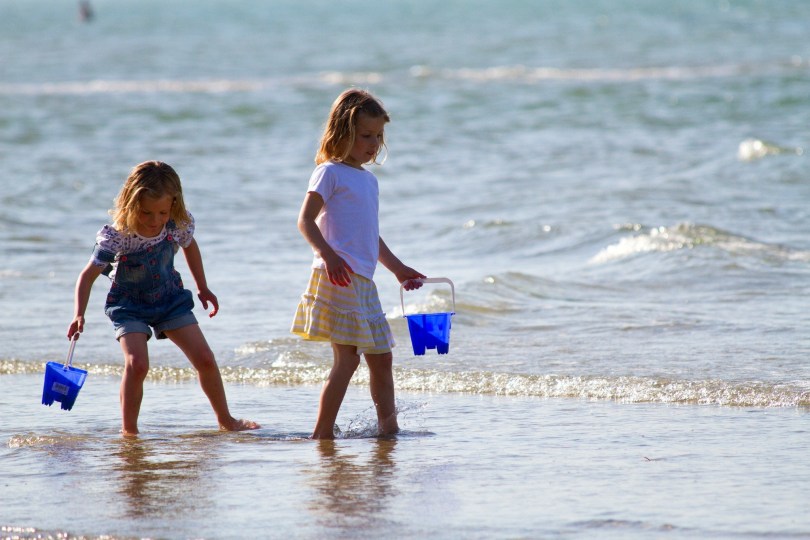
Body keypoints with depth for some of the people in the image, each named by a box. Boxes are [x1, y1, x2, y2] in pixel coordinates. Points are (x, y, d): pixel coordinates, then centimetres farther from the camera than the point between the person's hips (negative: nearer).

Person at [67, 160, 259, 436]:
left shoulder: (179, 225, -18)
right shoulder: (116, 236, -29)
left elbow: (190, 246, 7)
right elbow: (88, 275, -20)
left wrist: (203, 288, 15)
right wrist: (79, 315, -32)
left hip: (170, 299, 3)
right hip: (129, 305, -3)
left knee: (205, 359, 0)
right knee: (136, 364, -24)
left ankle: (226, 420, 21)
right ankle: (128, 431, -9)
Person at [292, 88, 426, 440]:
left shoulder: (369, 180, 21)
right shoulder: (330, 172, -5)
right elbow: (305, 220, -13)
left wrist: (398, 268, 32)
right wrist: (329, 255, -27)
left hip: (363, 280, 9)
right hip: (338, 278, -9)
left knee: (381, 357, 11)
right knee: (347, 358, -11)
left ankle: (388, 427, 20)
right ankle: (322, 434, -8)